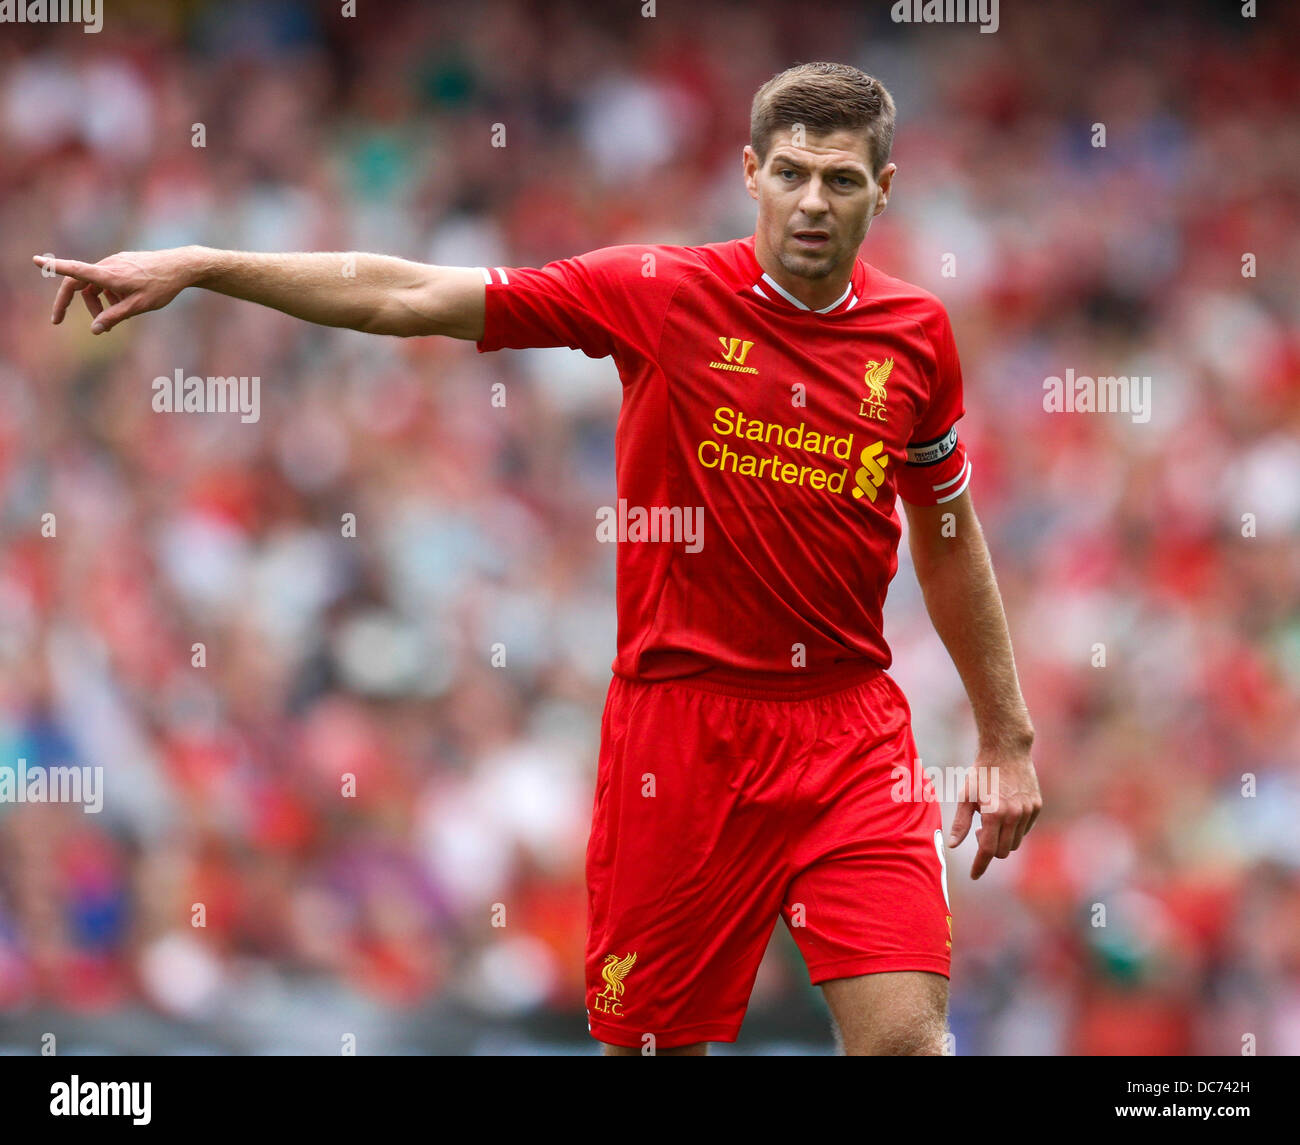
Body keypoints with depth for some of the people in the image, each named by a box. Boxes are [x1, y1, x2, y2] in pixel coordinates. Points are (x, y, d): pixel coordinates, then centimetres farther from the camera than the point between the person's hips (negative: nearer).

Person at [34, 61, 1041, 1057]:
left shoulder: (917, 334, 4)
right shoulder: (661, 294, -4)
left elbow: (950, 543, 17)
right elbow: (409, 297, -4)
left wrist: (1007, 740, 19)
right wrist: (197, 266, -9)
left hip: (853, 733, 1)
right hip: (680, 724, -1)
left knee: (904, 1033, -13)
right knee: (652, 1039, 3)